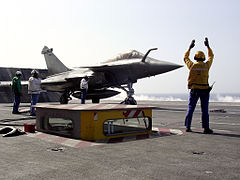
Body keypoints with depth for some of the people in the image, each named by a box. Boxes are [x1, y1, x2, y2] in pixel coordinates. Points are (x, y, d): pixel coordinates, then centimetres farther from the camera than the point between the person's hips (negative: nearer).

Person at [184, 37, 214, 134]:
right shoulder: (206, 65, 0)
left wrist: (190, 47, 25)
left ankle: (188, 127, 5)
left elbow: (185, 58, 18)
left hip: (194, 90, 0)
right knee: (205, 110, 2)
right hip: (205, 90, 0)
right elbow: (211, 56, 20)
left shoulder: (192, 65, -2)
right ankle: (206, 128, 1)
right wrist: (208, 46, 28)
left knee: (190, 108, 6)